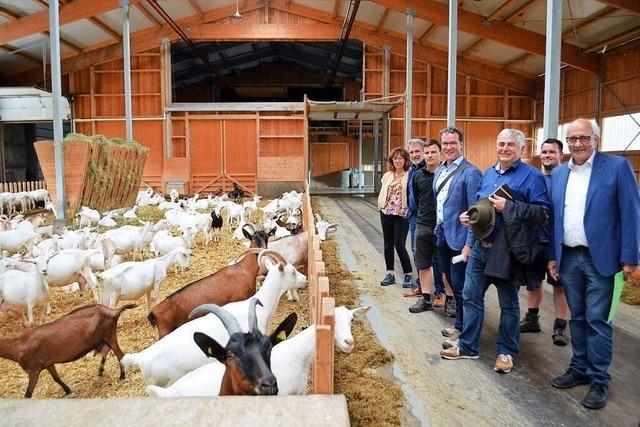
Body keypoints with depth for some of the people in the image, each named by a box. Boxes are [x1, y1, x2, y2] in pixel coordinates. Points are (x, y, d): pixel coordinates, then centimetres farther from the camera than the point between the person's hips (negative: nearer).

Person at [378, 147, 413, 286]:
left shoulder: (409, 176, -6)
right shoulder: (387, 176, 11)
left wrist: (409, 210, -17)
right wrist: (381, 204, 3)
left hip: (402, 215, -6)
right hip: (386, 213, 6)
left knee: (399, 245, -6)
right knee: (388, 245, 11)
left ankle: (408, 274, 11)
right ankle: (390, 274, 21)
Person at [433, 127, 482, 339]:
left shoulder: (470, 172, -13)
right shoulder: (439, 170, 10)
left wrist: (469, 244, -19)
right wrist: (437, 230, 13)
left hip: (459, 238, -7)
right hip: (441, 235, 7)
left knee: (460, 285, 4)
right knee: (452, 282, 18)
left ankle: (461, 327, 20)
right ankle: (460, 320, 34)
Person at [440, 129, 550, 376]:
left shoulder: (531, 176, -8)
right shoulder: (488, 174, 13)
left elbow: (542, 211, -16)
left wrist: (508, 207, -22)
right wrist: (469, 216, 2)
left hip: (509, 251, -6)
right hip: (481, 246, 6)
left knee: (508, 304, 9)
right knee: (471, 296, 10)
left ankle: (506, 352, 25)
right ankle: (467, 346, 25)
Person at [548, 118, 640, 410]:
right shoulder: (558, 174, 9)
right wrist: (552, 255, 9)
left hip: (600, 258, -4)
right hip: (568, 257, 5)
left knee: (597, 320, 2)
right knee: (577, 318, 15)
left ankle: (599, 380, 16)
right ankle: (579, 369, 28)